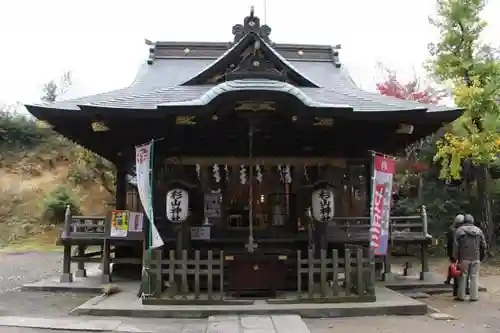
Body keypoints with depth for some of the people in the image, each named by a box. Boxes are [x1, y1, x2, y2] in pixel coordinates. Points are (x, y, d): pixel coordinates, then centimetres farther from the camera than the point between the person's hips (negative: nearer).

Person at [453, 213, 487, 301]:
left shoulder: (459, 230, -5)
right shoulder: (479, 231, 7)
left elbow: (456, 245, -8)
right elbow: (483, 246, 10)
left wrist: (455, 257, -1)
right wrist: (481, 257, 19)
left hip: (464, 258, -2)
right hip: (475, 258, 2)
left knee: (463, 276, 4)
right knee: (474, 277, 7)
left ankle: (461, 296, 7)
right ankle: (474, 296, 7)